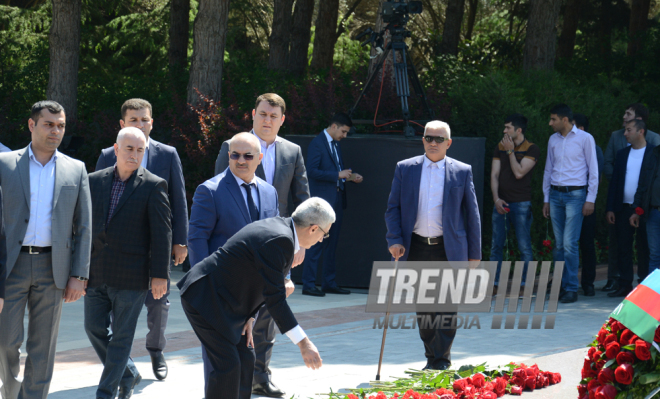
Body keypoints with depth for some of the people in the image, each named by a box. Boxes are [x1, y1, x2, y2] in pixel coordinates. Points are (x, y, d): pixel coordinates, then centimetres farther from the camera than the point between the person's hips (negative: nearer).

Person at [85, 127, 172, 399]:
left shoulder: (153, 186, -5)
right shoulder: (95, 181, 7)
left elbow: (162, 234, -7)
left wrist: (160, 275, -12)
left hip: (130, 274, -4)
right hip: (96, 272, 5)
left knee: (122, 335, 1)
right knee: (95, 328, 7)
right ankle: (127, 376, 25)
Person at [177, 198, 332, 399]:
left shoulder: (278, 226, 6)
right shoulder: (279, 240, -25)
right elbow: (274, 299, -25)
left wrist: (248, 318, 4)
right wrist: (303, 343, -24)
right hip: (205, 300, -11)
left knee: (244, 360, 12)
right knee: (228, 365, -11)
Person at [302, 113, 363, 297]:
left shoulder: (336, 145, 17)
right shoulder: (317, 143, -9)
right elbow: (312, 171, -18)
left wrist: (349, 176, 6)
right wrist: (338, 175, -18)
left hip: (336, 202, 9)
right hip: (322, 200, -9)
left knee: (332, 244, 11)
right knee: (316, 244, -8)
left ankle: (329, 283, 16)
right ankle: (308, 285, -5)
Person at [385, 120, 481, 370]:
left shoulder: (462, 172, 3)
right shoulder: (405, 169, 6)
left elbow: (472, 214, 6)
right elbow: (393, 208, 7)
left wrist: (474, 254, 3)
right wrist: (394, 240, -7)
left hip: (448, 249, -2)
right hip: (416, 248, 2)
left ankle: (441, 362, 3)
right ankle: (431, 356, 22)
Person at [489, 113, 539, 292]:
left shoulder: (532, 150, -4)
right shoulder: (500, 148, 10)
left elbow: (519, 173, -14)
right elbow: (494, 175, 5)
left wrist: (510, 151, -12)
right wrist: (496, 198, -7)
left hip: (521, 204, -4)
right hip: (501, 203, 4)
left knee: (524, 247, -3)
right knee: (496, 245, 3)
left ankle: (525, 285, 1)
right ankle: (494, 284, 7)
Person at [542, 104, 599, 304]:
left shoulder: (584, 139, -3)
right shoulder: (553, 140, 12)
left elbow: (593, 170, -1)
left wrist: (590, 199, -5)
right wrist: (546, 200, 17)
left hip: (575, 194, -5)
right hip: (555, 194, 5)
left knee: (569, 243, -12)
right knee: (559, 244, 4)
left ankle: (572, 289, -8)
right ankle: (561, 286, 9)